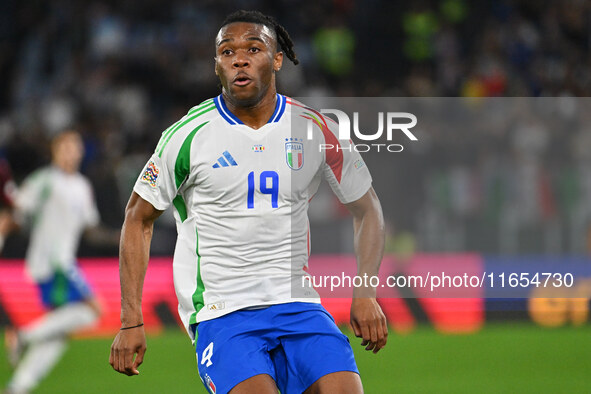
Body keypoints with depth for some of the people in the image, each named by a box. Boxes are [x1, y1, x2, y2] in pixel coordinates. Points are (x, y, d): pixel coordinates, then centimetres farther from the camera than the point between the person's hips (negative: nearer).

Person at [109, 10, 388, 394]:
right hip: (220, 313, -3)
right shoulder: (189, 135, -3)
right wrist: (131, 322, 2)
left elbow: (366, 207, 16)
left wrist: (365, 294, 3)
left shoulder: (316, 130, 3)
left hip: (297, 304, 3)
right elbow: (138, 218, 7)